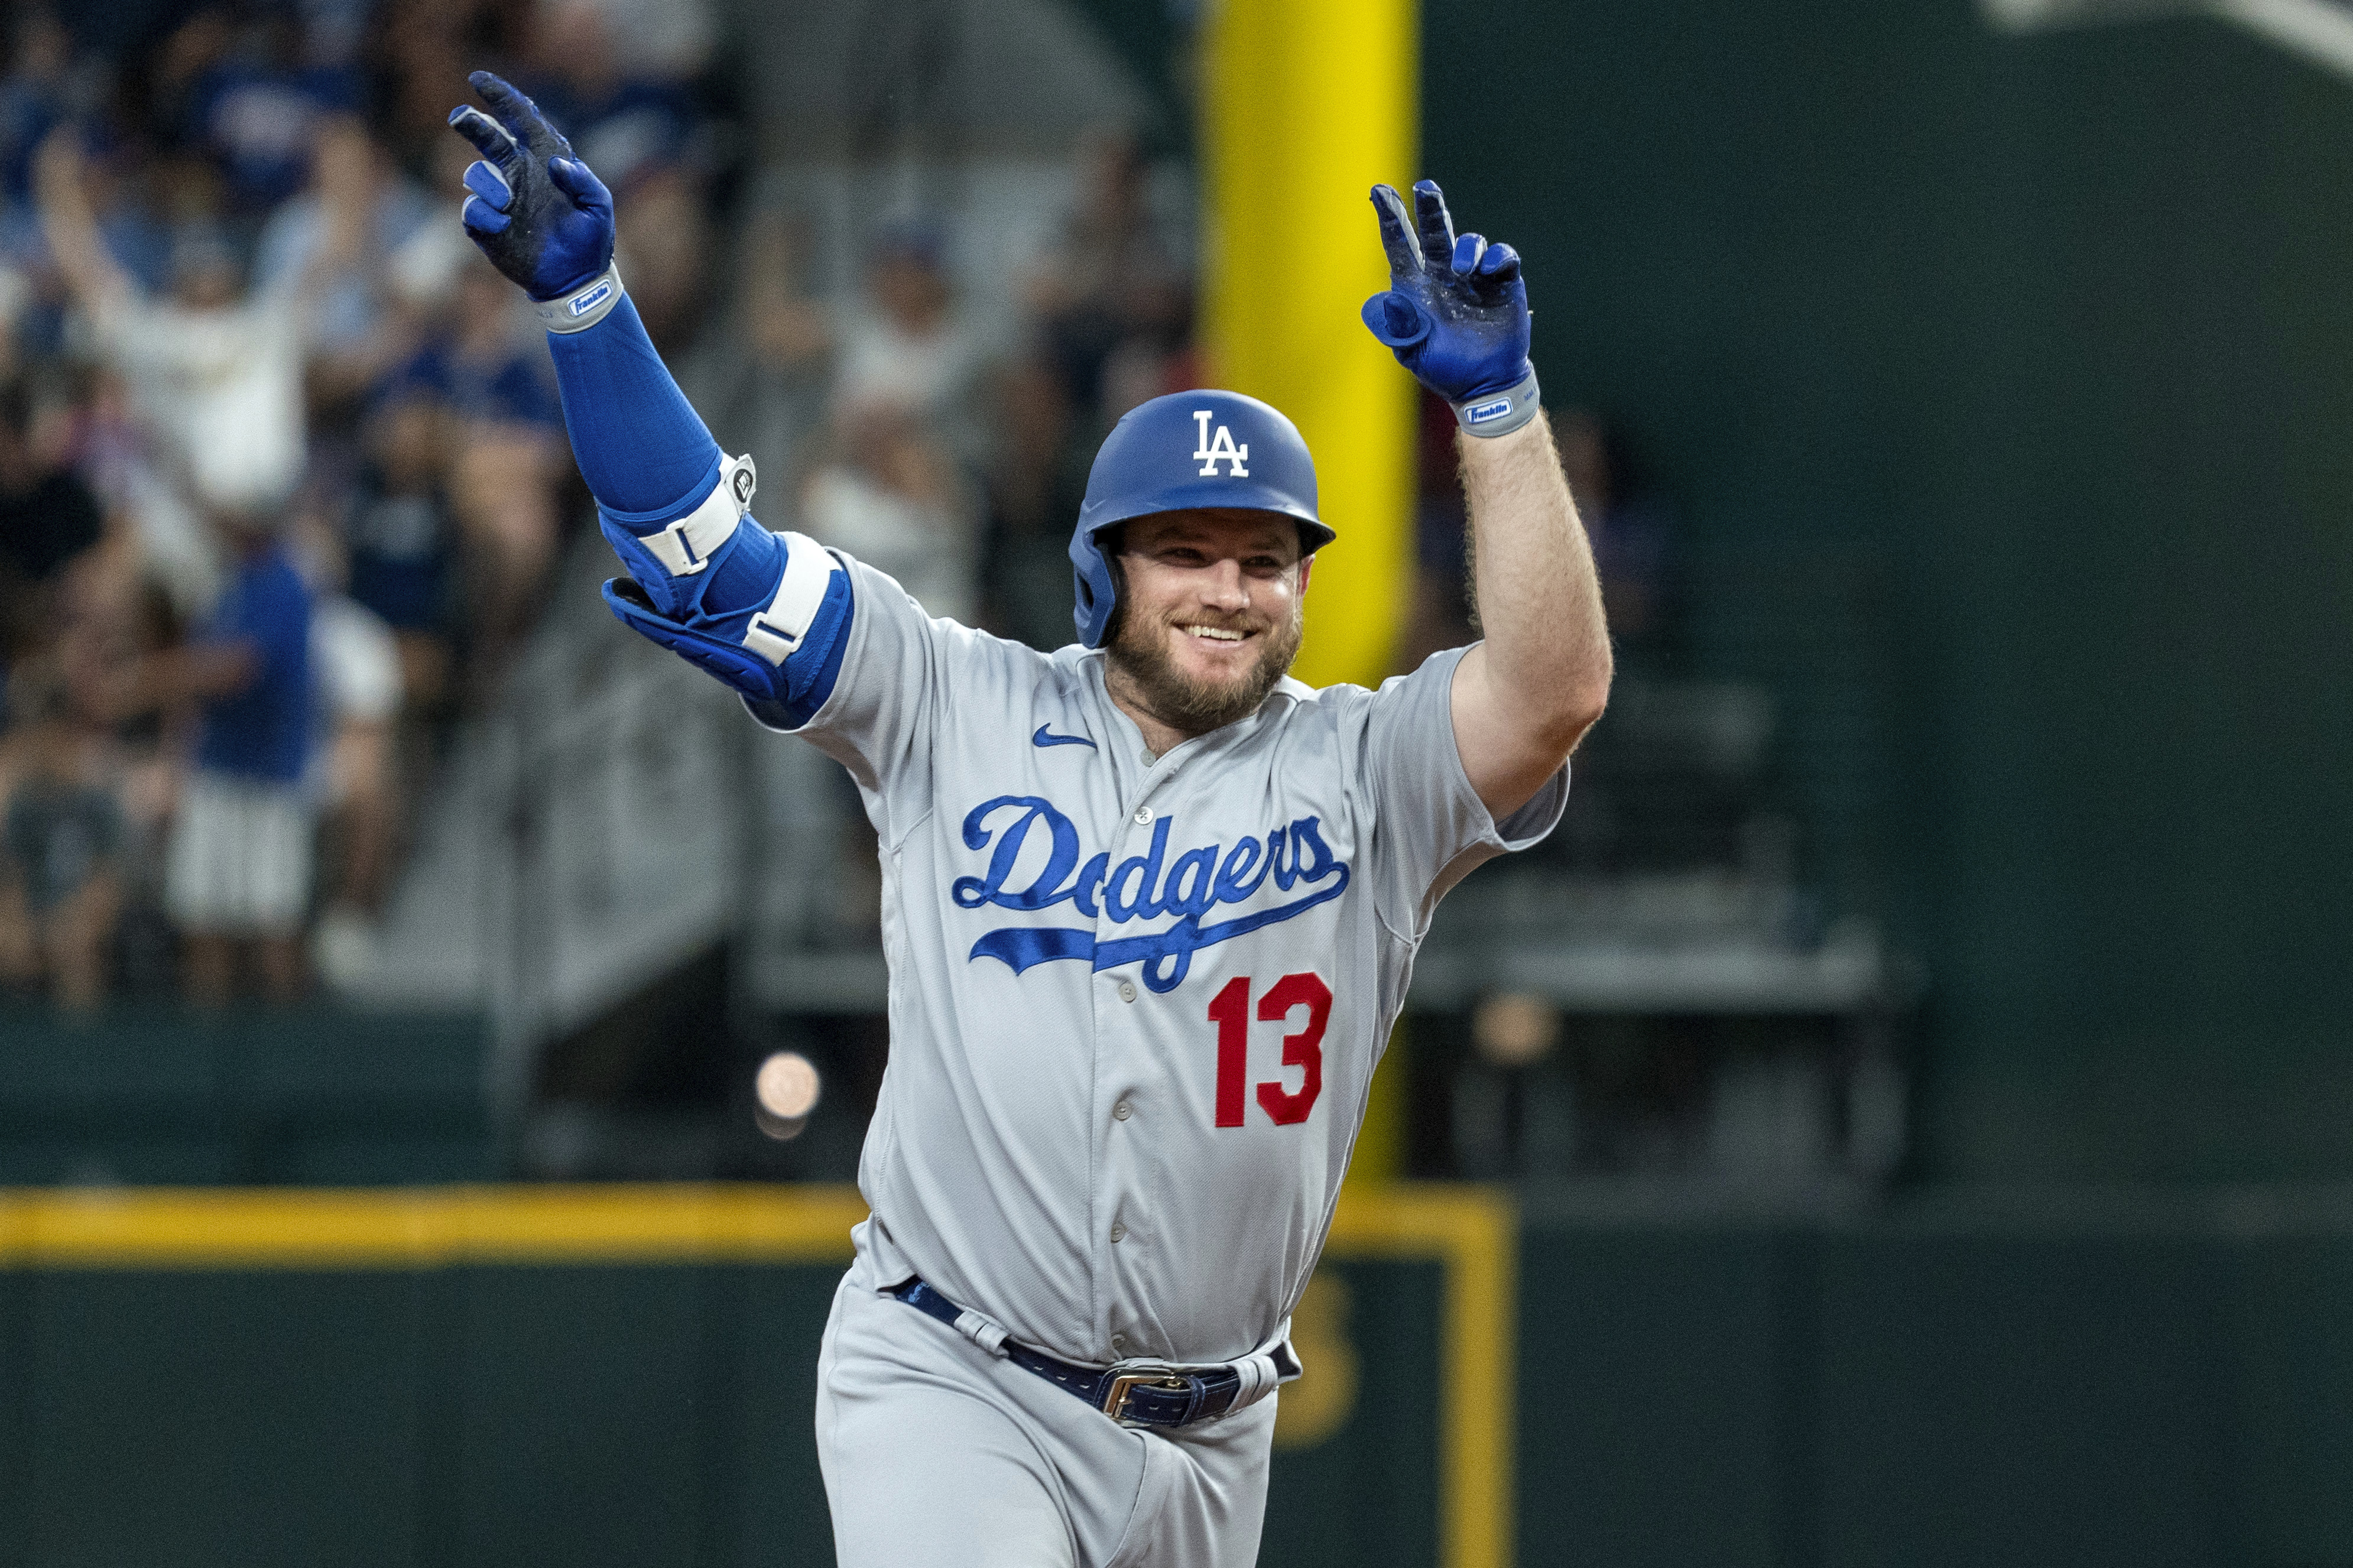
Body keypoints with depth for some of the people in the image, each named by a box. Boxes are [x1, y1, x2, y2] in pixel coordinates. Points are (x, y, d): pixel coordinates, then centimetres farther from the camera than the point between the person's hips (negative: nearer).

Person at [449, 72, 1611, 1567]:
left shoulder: (1363, 772, 1)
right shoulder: (963, 713, 2)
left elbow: (1556, 689, -18)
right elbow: (707, 553, 0)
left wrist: (1497, 401, -25)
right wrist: (583, 293, -9)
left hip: (1204, 1444, 3)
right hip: (950, 1391, -2)